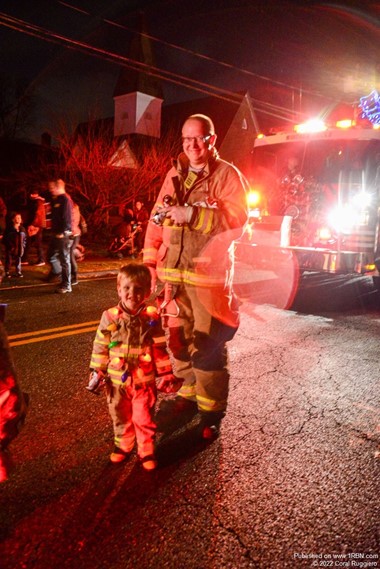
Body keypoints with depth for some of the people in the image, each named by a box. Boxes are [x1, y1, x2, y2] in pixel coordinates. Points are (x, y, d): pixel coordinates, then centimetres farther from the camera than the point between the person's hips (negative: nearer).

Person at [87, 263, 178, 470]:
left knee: (144, 419, 10)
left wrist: (165, 373, -1)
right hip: (117, 381, 2)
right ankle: (123, 445, 42)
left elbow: (160, 348, -3)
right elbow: (101, 346, -1)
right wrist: (97, 371, -1)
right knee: (121, 417, 19)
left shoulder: (151, 317, -10)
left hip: (144, 380, -1)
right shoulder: (110, 317, -9)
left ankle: (147, 451, 30)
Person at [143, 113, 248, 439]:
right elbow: (157, 219, 15)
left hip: (209, 275, -5)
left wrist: (191, 214, -23)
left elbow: (237, 219, -15)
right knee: (178, 338, 14)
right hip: (173, 273, 6)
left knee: (208, 345, -3)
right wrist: (150, 260, 7)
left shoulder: (227, 175, -1)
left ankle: (211, 411, 14)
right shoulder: (174, 175, 15)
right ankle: (189, 394, 33)